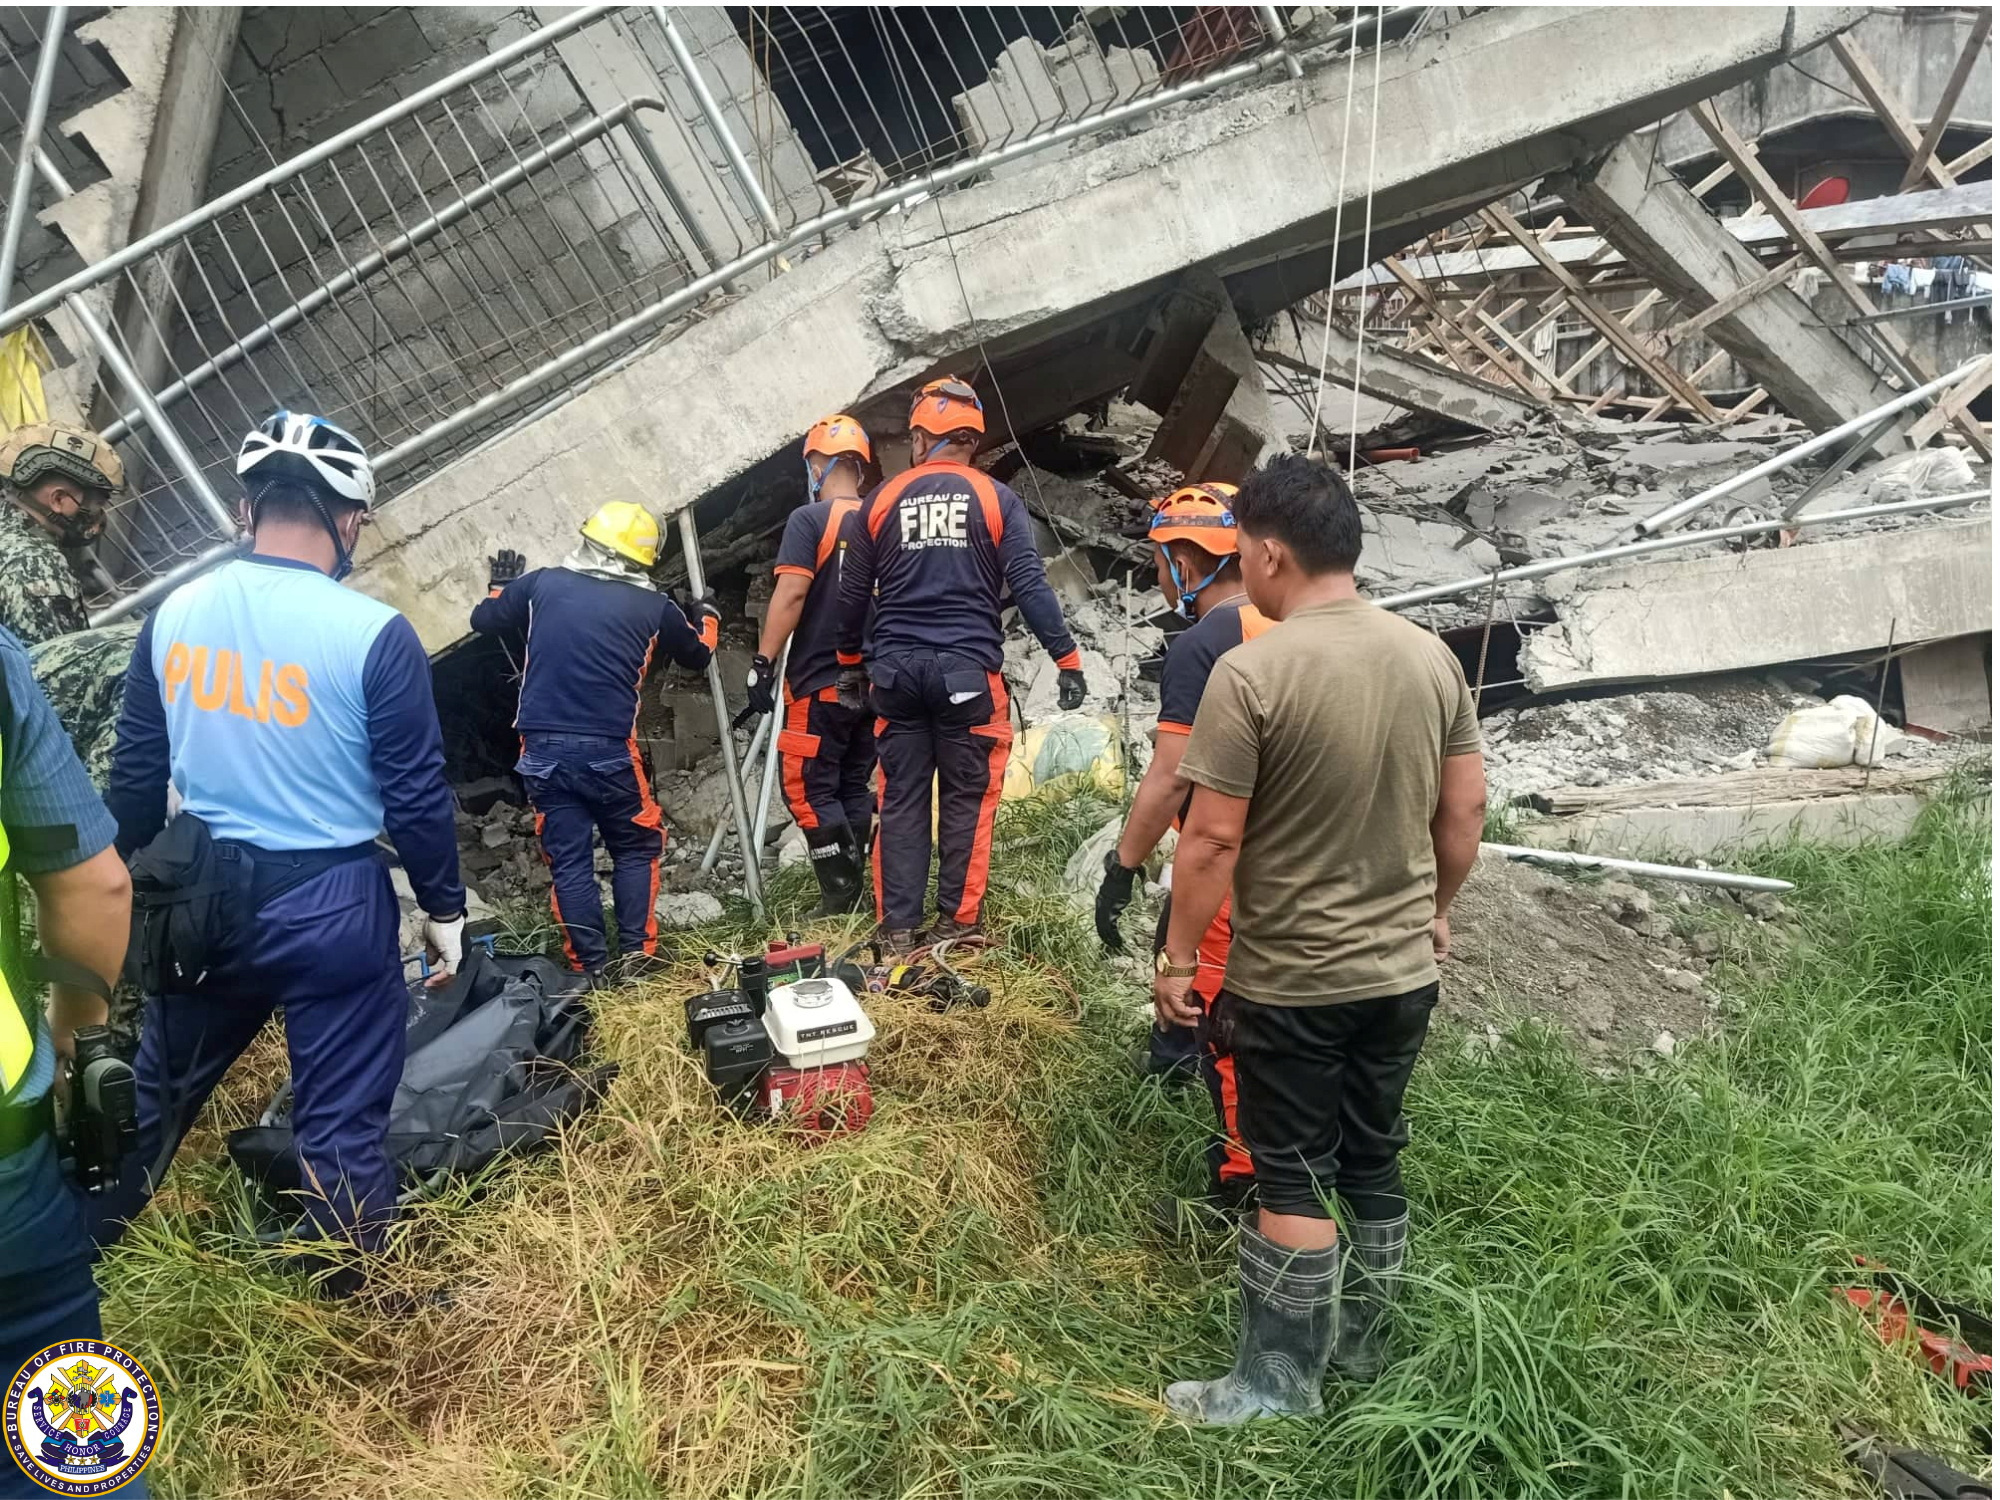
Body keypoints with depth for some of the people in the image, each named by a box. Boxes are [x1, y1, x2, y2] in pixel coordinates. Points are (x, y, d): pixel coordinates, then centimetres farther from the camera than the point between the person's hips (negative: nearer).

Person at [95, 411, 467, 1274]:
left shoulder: (173, 614, -1)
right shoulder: (374, 633, -16)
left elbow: (134, 773, 8)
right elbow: (416, 796, -12)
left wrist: (129, 882, 21)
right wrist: (445, 909, 1)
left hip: (200, 891, 5)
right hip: (330, 900, -5)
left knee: (157, 1088, 25)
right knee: (341, 1118, 8)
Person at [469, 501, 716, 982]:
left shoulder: (541, 584, 3)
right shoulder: (654, 607, 2)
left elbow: (483, 619, 16)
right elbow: (698, 654, 20)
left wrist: (501, 586, 38)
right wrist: (708, 616, 42)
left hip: (543, 749, 2)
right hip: (609, 750, -1)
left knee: (568, 860, 7)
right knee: (636, 849, 16)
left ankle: (593, 966, 9)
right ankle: (637, 954, 10)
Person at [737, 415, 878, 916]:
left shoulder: (810, 519, -8)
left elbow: (791, 594, -17)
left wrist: (763, 661, -13)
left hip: (820, 683, -6)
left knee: (809, 788, 0)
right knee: (855, 786, 13)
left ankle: (841, 896, -4)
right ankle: (851, 892, 16)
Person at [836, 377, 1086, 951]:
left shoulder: (883, 499, 7)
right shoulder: (998, 500, 0)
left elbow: (853, 593, 12)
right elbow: (1030, 586, -6)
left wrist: (850, 662, 25)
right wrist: (1068, 659, -2)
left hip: (896, 670, 2)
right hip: (967, 671, -2)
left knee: (900, 800, 8)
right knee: (966, 800, 6)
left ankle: (898, 927, 11)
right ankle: (957, 922, 10)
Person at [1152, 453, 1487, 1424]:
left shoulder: (1251, 671, -20)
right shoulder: (1431, 656, -2)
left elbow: (1211, 841, -18)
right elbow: (1465, 811, 6)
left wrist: (1177, 959, -6)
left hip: (1289, 984, -6)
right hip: (1403, 971, 6)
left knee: (1292, 1180, 7)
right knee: (1373, 1163, 19)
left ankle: (1280, 1383, 20)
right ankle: (1363, 1349, 36)